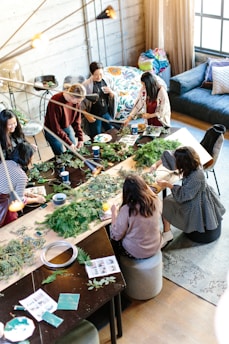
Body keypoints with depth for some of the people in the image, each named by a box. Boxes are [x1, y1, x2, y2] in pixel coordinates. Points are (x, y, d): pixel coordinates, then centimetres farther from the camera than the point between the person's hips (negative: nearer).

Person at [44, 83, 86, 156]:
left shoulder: (76, 100, -15)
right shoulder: (55, 102, -33)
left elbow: (77, 120, -3)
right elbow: (56, 127, -29)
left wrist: (80, 138, -11)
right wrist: (69, 143, -27)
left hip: (67, 127, 6)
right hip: (53, 131, -6)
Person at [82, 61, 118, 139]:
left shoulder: (108, 81, -1)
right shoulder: (86, 84, -14)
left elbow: (115, 97, 5)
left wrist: (111, 92, -15)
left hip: (106, 113, 4)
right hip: (94, 115, -4)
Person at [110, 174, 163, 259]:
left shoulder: (126, 210, -32)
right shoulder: (157, 202, -19)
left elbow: (115, 236, -19)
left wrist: (114, 212, -9)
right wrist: (146, 186, 19)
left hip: (135, 253, -5)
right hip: (155, 248, 5)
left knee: (113, 241, 25)